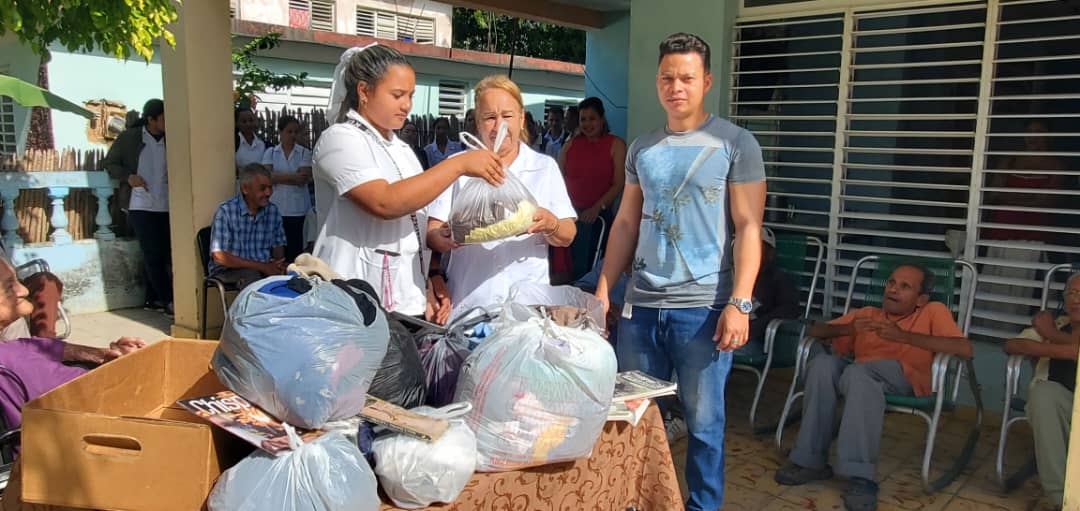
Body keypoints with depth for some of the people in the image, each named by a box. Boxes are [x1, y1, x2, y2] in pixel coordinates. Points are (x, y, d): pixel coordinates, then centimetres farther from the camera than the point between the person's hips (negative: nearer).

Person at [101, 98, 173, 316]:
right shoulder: (128, 138, -2)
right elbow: (108, 163, 5)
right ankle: (168, 301, 0)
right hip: (141, 206, -3)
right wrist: (128, 176, -11)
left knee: (164, 253, 6)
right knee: (153, 254, -5)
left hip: (165, 206, 4)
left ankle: (153, 298, 20)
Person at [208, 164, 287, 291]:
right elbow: (219, 257, -17)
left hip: (265, 267, 4)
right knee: (252, 277, -35)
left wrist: (278, 265, -11)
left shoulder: (273, 210, 4)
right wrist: (262, 266, -21)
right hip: (228, 270, -4)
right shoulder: (226, 211, -12)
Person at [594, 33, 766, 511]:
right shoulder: (641, 148, 11)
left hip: (703, 308, -4)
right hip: (640, 305, 4)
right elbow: (626, 223, 14)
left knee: (703, 422, 6)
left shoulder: (735, 144, -2)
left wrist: (739, 303, -15)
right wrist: (603, 291, 7)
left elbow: (748, 228, -6)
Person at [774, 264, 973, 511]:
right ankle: (811, 460, -23)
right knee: (823, 363, -28)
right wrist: (848, 329, -4)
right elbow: (813, 331, 18)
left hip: (905, 379, -4)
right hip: (857, 374, 4)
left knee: (858, 372, -36)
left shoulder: (933, 312, 12)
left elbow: (965, 348, -7)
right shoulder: (867, 314, 23)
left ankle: (860, 476, -37)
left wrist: (903, 336, -14)